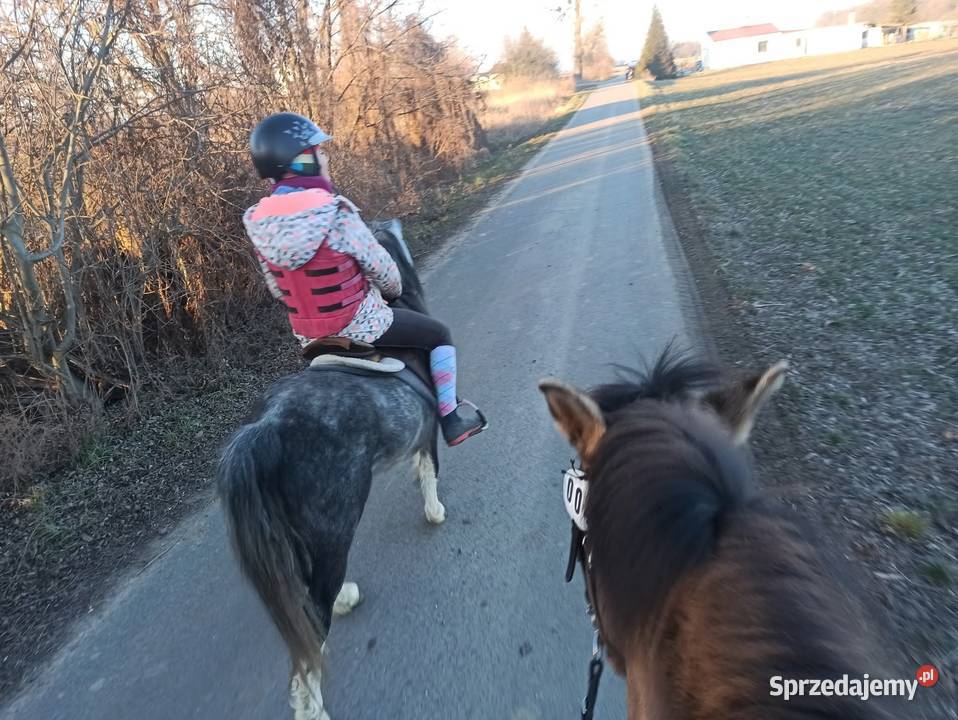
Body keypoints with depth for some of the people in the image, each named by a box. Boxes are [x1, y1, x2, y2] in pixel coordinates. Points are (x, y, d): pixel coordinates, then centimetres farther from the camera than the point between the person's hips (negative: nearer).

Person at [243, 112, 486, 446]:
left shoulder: (258, 222, -5)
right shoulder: (335, 213, -24)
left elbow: (278, 288, 5)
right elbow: (381, 268, -13)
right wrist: (395, 290, 9)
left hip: (307, 335, 6)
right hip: (360, 328, -6)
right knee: (438, 334, 15)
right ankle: (450, 419, 19)